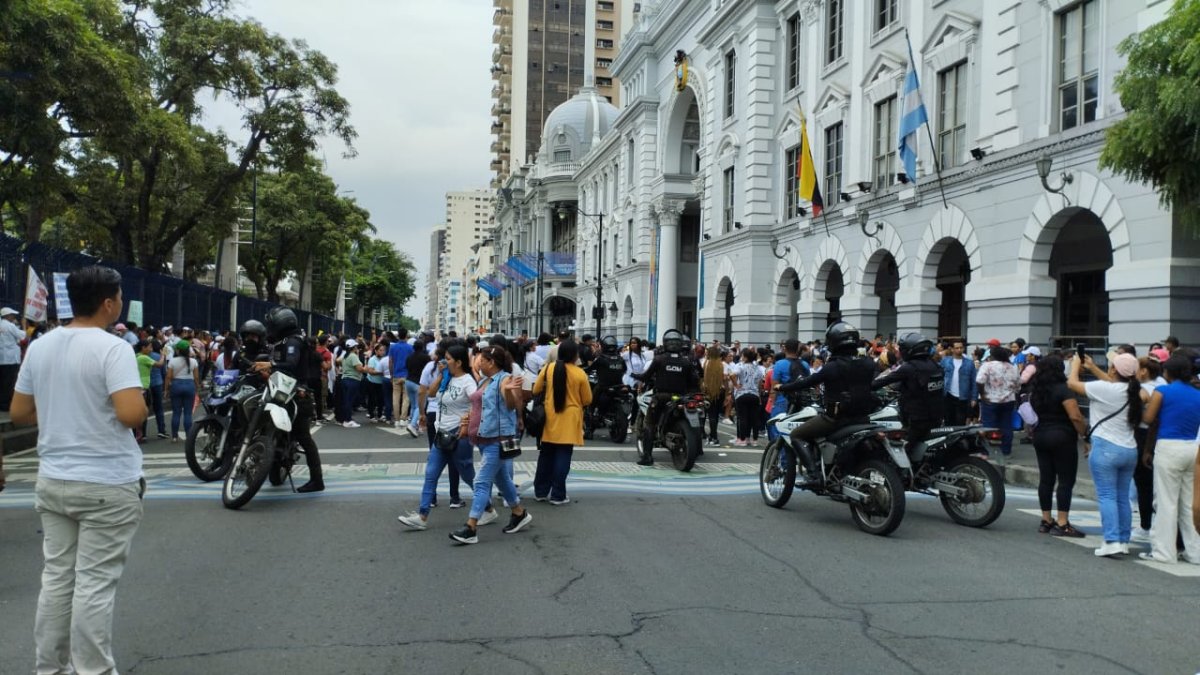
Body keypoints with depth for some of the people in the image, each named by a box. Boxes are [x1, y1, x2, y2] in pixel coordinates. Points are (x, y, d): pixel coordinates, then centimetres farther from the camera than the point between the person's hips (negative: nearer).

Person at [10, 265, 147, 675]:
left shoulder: (39, 346, 6)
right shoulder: (112, 348, -16)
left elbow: (19, 413, 10)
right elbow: (132, 414, -26)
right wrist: (142, 408, -5)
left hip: (53, 480, 7)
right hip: (107, 484, -7)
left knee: (57, 576, 14)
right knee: (95, 582, 0)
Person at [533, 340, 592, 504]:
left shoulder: (548, 369, -2)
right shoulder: (580, 374, -10)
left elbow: (536, 391, 7)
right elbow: (587, 400, -3)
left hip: (549, 417, 3)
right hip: (569, 420, -3)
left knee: (546, 455, 13)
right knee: (563, 457, 2)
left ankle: (540, 491, 20)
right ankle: (558, 495, 4)